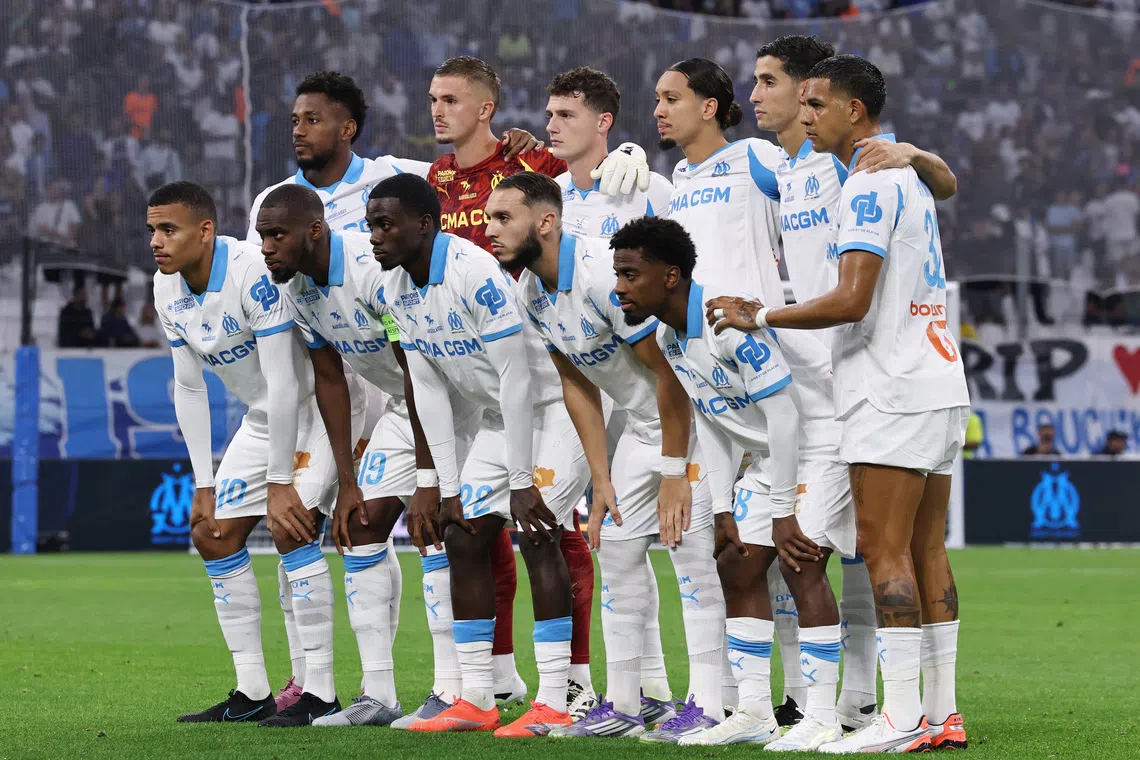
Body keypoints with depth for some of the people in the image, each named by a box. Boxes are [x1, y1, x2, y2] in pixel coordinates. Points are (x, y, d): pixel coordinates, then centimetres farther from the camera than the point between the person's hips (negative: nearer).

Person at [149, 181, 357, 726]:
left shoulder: (254, 276, -30)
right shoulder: (168, 290, -4)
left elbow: (284, 383, -28)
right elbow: (188, 389, 4)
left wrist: (280, 484, -25)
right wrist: (204, 486, 2)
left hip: (315, 410, -9)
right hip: (262, 418, 9)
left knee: (291, 530, -22)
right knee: (213, 535, 5)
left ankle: (320, 693, -17)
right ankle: (252, 693, 12)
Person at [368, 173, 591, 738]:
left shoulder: (477, 274, -28)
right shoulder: (397, 291, -2)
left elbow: (518, 377, -26)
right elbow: (429, 392, 4)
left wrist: (523, 483, -23)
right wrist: (447, 489, 1)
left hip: (557, 403, -9)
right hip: (502, 415, 9)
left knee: (536, 533, -18)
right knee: (464, 536, 3)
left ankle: (554, 704, -18)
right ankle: (476, 701, 8)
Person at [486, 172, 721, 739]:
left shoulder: (605, 276, -29)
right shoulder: (530, 292, -2)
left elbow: (669, 373, -25)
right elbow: (576, 385, 7)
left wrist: (673, 474, -21)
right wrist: (601, 478, 3)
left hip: (697, 413, -9)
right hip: (641, 421, 9)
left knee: (689, 544, -15)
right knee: (617, 546, 8)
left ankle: (708, 704, -13)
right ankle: (624, 704, 15)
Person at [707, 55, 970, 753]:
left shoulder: (869, 188, -13)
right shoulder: (909, 178, 17)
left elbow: (853, 302, -20)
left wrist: (760, 317, -11)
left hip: (894, 393, -10)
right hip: (940, 384, 10)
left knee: (885, 550, -9)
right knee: (925, 549, 9)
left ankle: (901, 718, -12)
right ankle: (942, 714, 9)